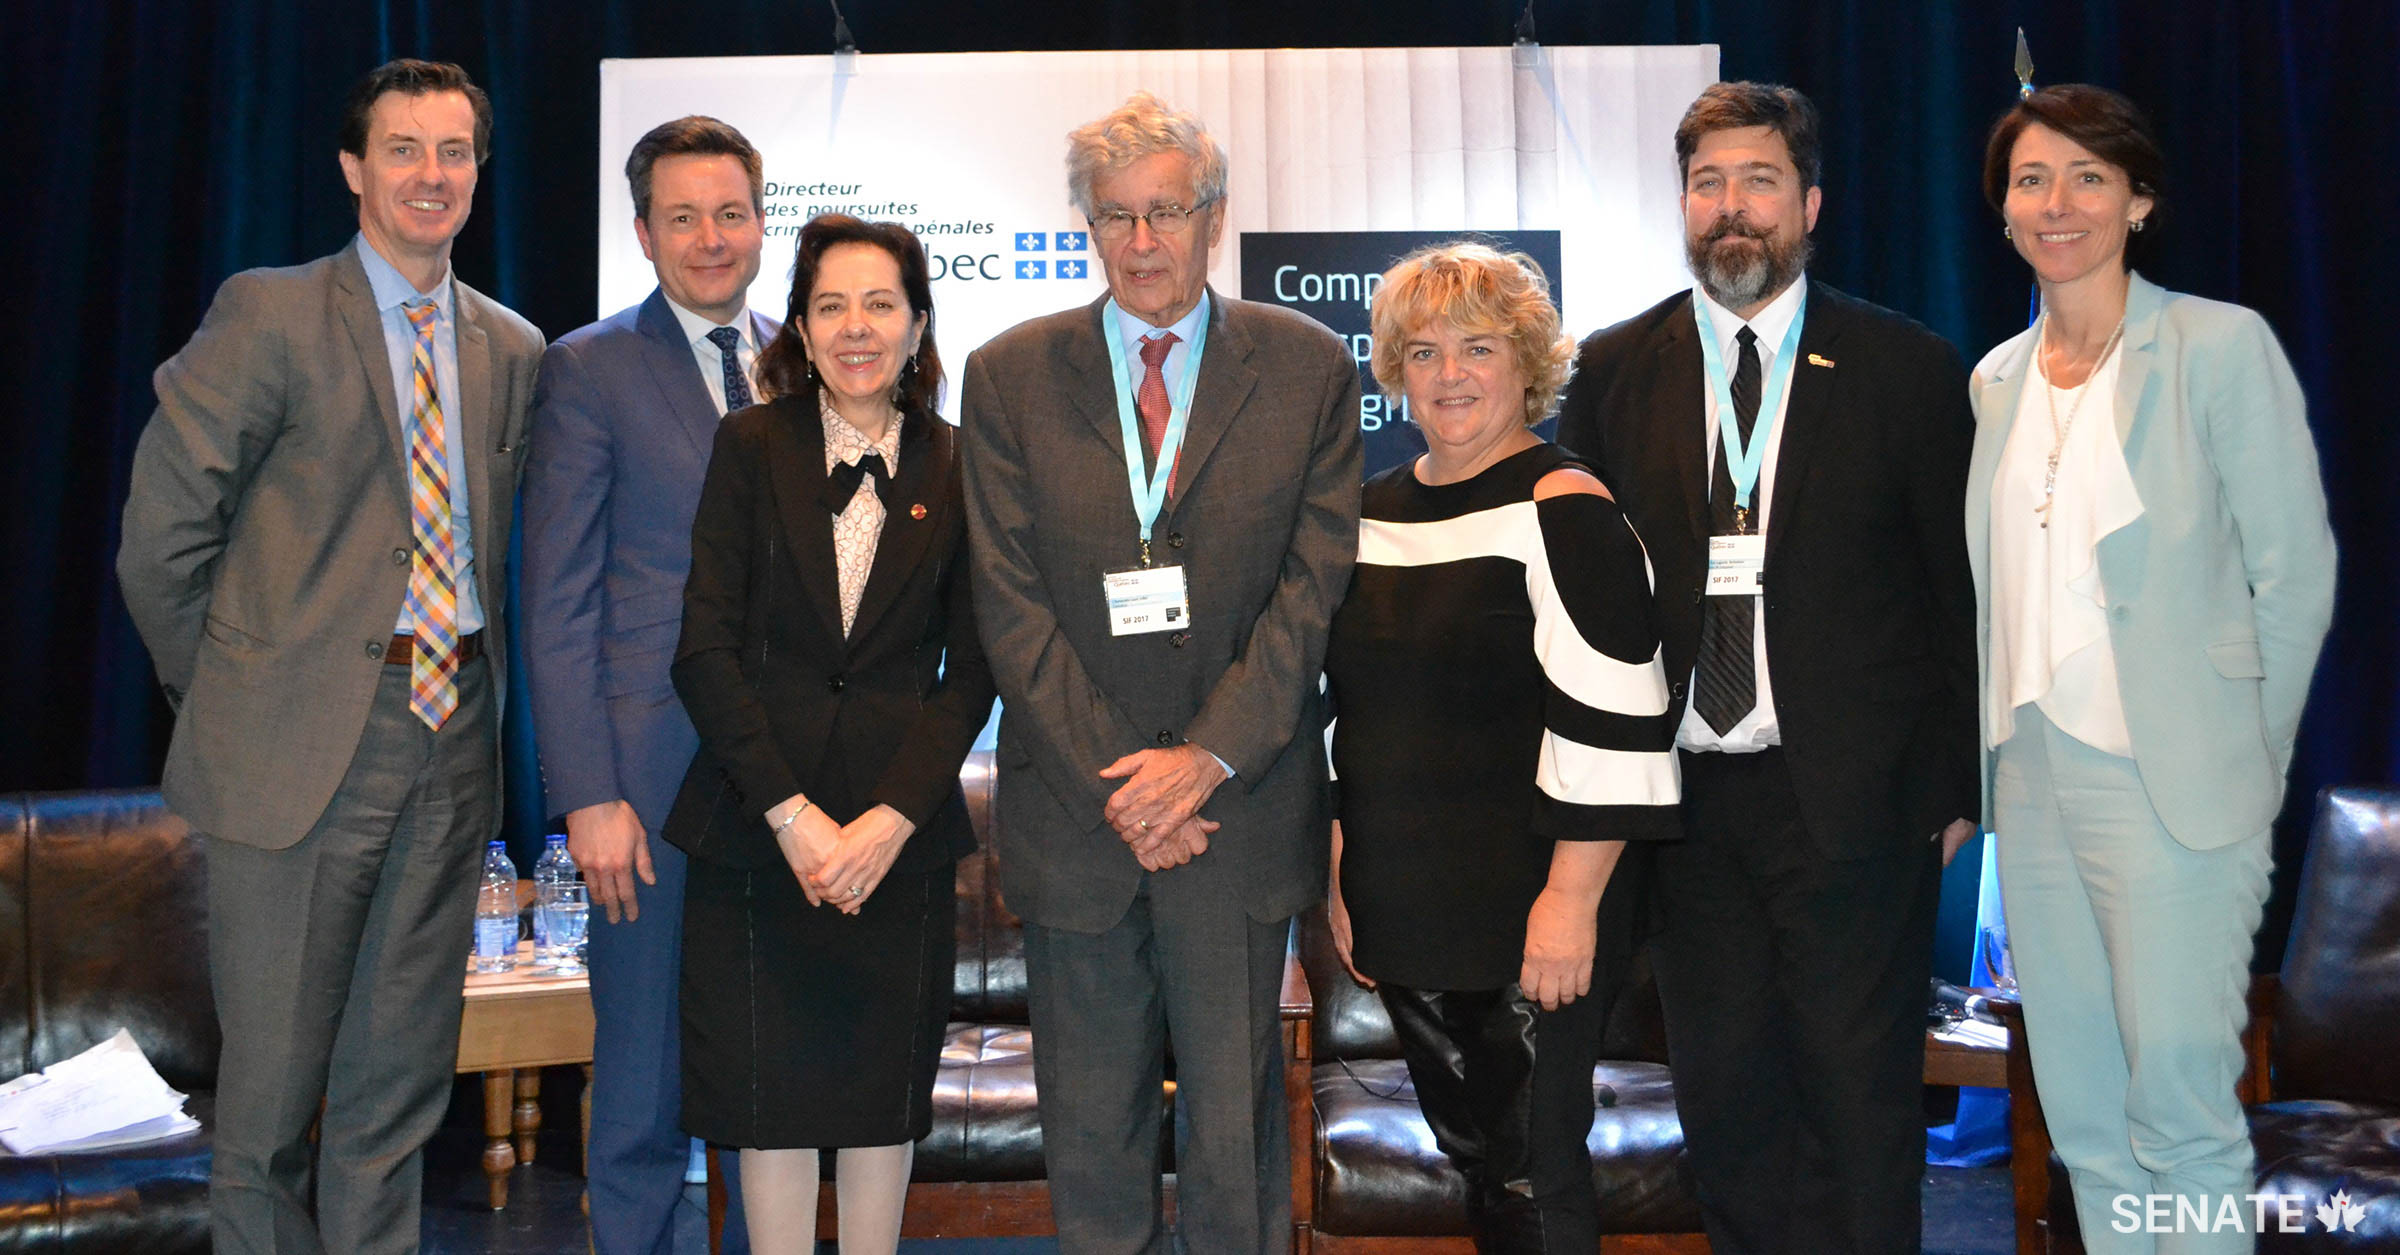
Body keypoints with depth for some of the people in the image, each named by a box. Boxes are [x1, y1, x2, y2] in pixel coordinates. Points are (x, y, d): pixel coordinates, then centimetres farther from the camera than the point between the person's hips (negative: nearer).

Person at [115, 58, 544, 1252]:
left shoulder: (513, 348, 10)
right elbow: (162, 530, -4)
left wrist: (480, 690, 8)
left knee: (401, 1077, 13)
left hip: (454, 733, 4)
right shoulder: (269, 313, -4)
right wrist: (227, 691, 1)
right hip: (302, 740, -4)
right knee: (271, 1076, 6)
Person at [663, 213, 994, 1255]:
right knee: (769, 1090, 5)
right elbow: (705, 649, -4)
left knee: (885, 1089, 9)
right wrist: (792, 813, -12)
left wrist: (890, 819, -11)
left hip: (902, 835, 1)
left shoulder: (958, 468, 4)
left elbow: (970, 671, 1)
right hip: (756, 826, -1)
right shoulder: (749, 447, 2)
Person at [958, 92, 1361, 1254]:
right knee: (1089, 1131, 11)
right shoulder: (1010, 374, 2)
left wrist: (1209, 757, -13)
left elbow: (1315, 584, -3)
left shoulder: (1307, 366, 2)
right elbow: (1011, 601, -2)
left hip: (1240, 806, 0)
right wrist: (1116, 780, -10)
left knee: (1236, 1119, 8)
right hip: (1077, 810, 1)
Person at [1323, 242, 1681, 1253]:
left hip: (1532, 921, -6)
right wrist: (1337, 872, 14)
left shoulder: (1563, 513, -11)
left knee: (1531, 1169, 2)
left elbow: (1610, 729, -16)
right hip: (1402, 908, 7)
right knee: (1465, 1150, 17)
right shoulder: (1373, 512, 11)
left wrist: (1572, 900, -19)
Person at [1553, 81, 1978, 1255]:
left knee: (1859, 1092, 7)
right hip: (1683, 793, 2)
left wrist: (1954, 786, -3)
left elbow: (1961, 587, 1)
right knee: (1721, 1086, 12)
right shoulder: (1613, 370, 6)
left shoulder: (1907, 367, 0)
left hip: (1850, 795, -2)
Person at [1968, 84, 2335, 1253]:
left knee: (2178, 1104, -4)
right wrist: (1994, 746, 10)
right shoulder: (1997, 378, 11)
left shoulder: (2221, 344, -6)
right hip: (2033, 779, 6)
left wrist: (2244, 756, -2)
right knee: (2081, 1105, 12)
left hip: (2169, 783, -6)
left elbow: (2295, 572, -4)